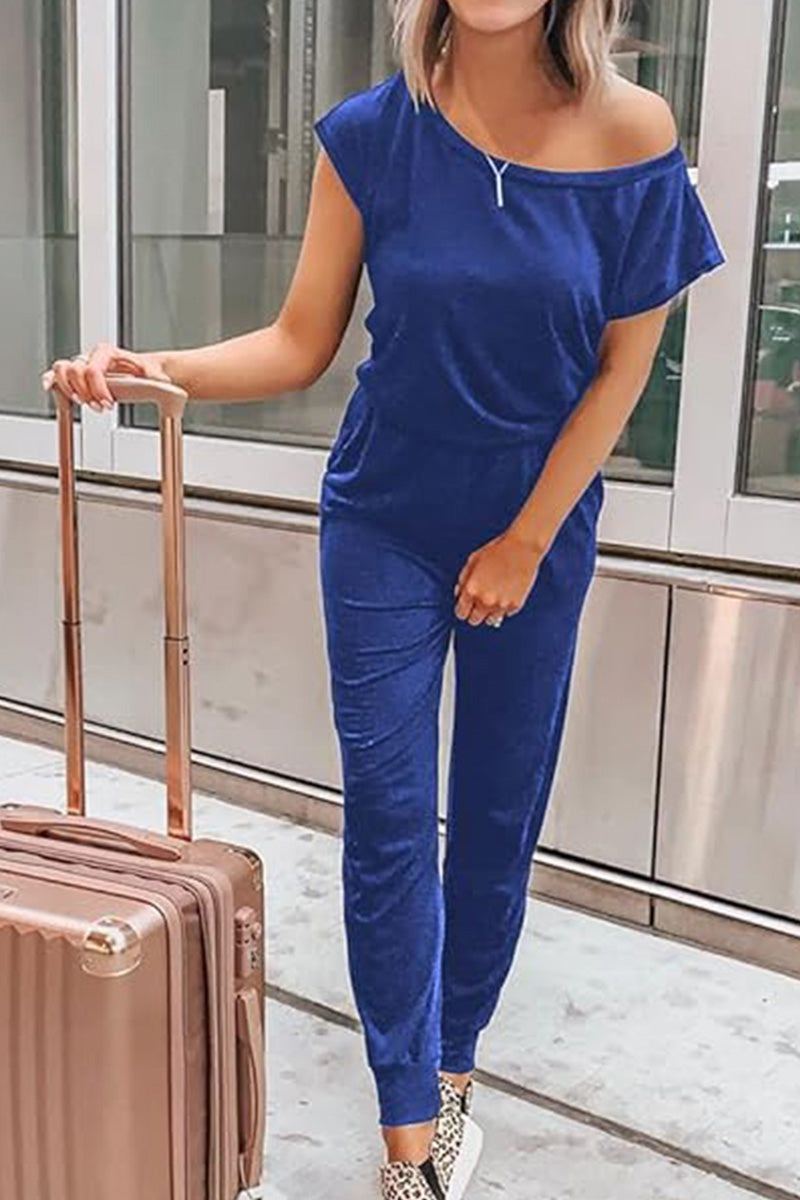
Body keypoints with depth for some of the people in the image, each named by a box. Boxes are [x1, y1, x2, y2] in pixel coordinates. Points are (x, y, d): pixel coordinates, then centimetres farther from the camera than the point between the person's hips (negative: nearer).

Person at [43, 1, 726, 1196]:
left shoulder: (632, 137, -10)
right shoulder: (374, 133, -9)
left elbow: (623, 366, -6)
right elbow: (301, 342, -6)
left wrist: (526, 540, -6)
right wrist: (159, 367, -24)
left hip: (539, 526, 1)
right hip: (385, 522, 0)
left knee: (498, 814, 11)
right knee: (386, 818, 0)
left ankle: (453, 1071, 31)